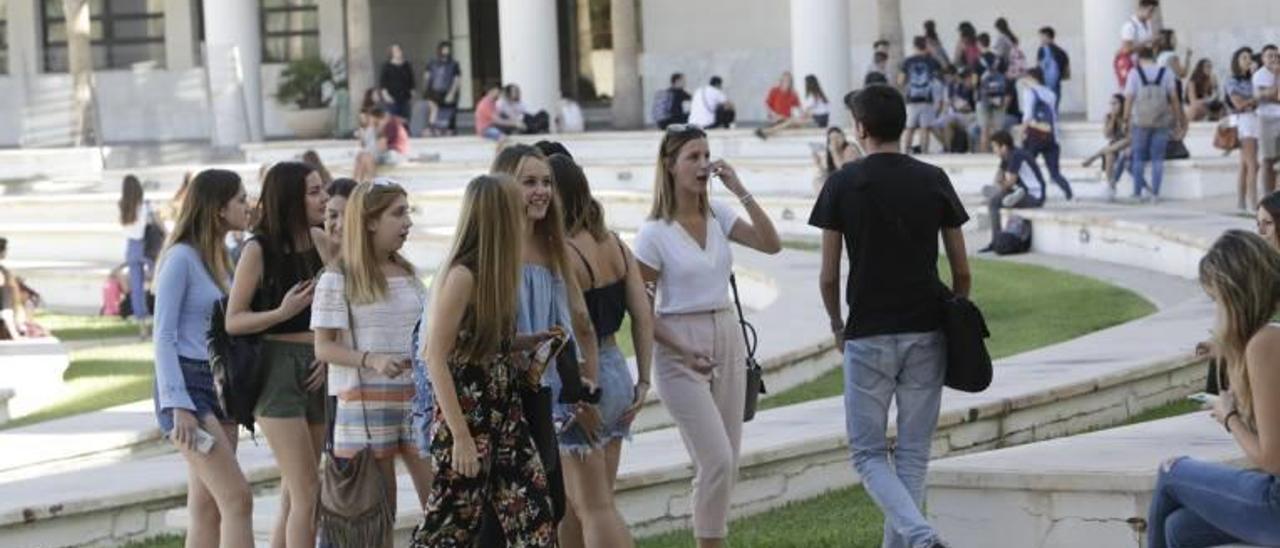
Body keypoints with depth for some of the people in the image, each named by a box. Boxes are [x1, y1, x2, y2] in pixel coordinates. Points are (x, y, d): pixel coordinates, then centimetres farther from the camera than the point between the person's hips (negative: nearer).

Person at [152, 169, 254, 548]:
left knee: (207, 506, 7)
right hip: (188, 385, -8)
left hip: (221, 385, 8)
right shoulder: (181, 258, -10)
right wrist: (178, 406, -18)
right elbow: (164, 336, -13)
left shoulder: (220, 258, 14)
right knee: (237, 499, -16)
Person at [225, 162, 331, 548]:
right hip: (277, 368, -6)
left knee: (294, 494, 10)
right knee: (307, 492, -11)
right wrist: (283, 312, -23)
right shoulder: (259, 250, -10)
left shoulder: (318, 241, 6)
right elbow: (233, 321, -9)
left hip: (315, 371, 6)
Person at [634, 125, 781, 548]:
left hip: (727, 338, 6)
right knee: (716, 460, -12)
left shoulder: (718, 216, 5)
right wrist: (682, 352, -14)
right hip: (680, 346, -6)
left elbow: (771, 244, -5)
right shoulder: (655, 233, -10)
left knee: (726, 461, 7)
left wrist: (740, 190, -9)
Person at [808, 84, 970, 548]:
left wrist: (837, 326, 14)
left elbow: (828, 276, -3)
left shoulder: (843, 184, -5)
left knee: (869, 453, 5)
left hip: (868, 336, -3)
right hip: (926, 335, 3)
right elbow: (961, 271, 4)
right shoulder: (934, 180, 2)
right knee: (913, 453, 12)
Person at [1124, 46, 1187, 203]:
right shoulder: (1166, 73, 5)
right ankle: (1155, 193, 1)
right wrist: (1178, 122, 9)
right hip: (1161, 121, 1)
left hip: (1140, 121, -1)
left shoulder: (1135, 73, 0)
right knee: (1158, 158, 4)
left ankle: (1137, 192, 6)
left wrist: (1126, 120, 0)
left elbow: (1129, 98, -5)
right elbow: (1174, 98, 3)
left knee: (1139, 157, 7)